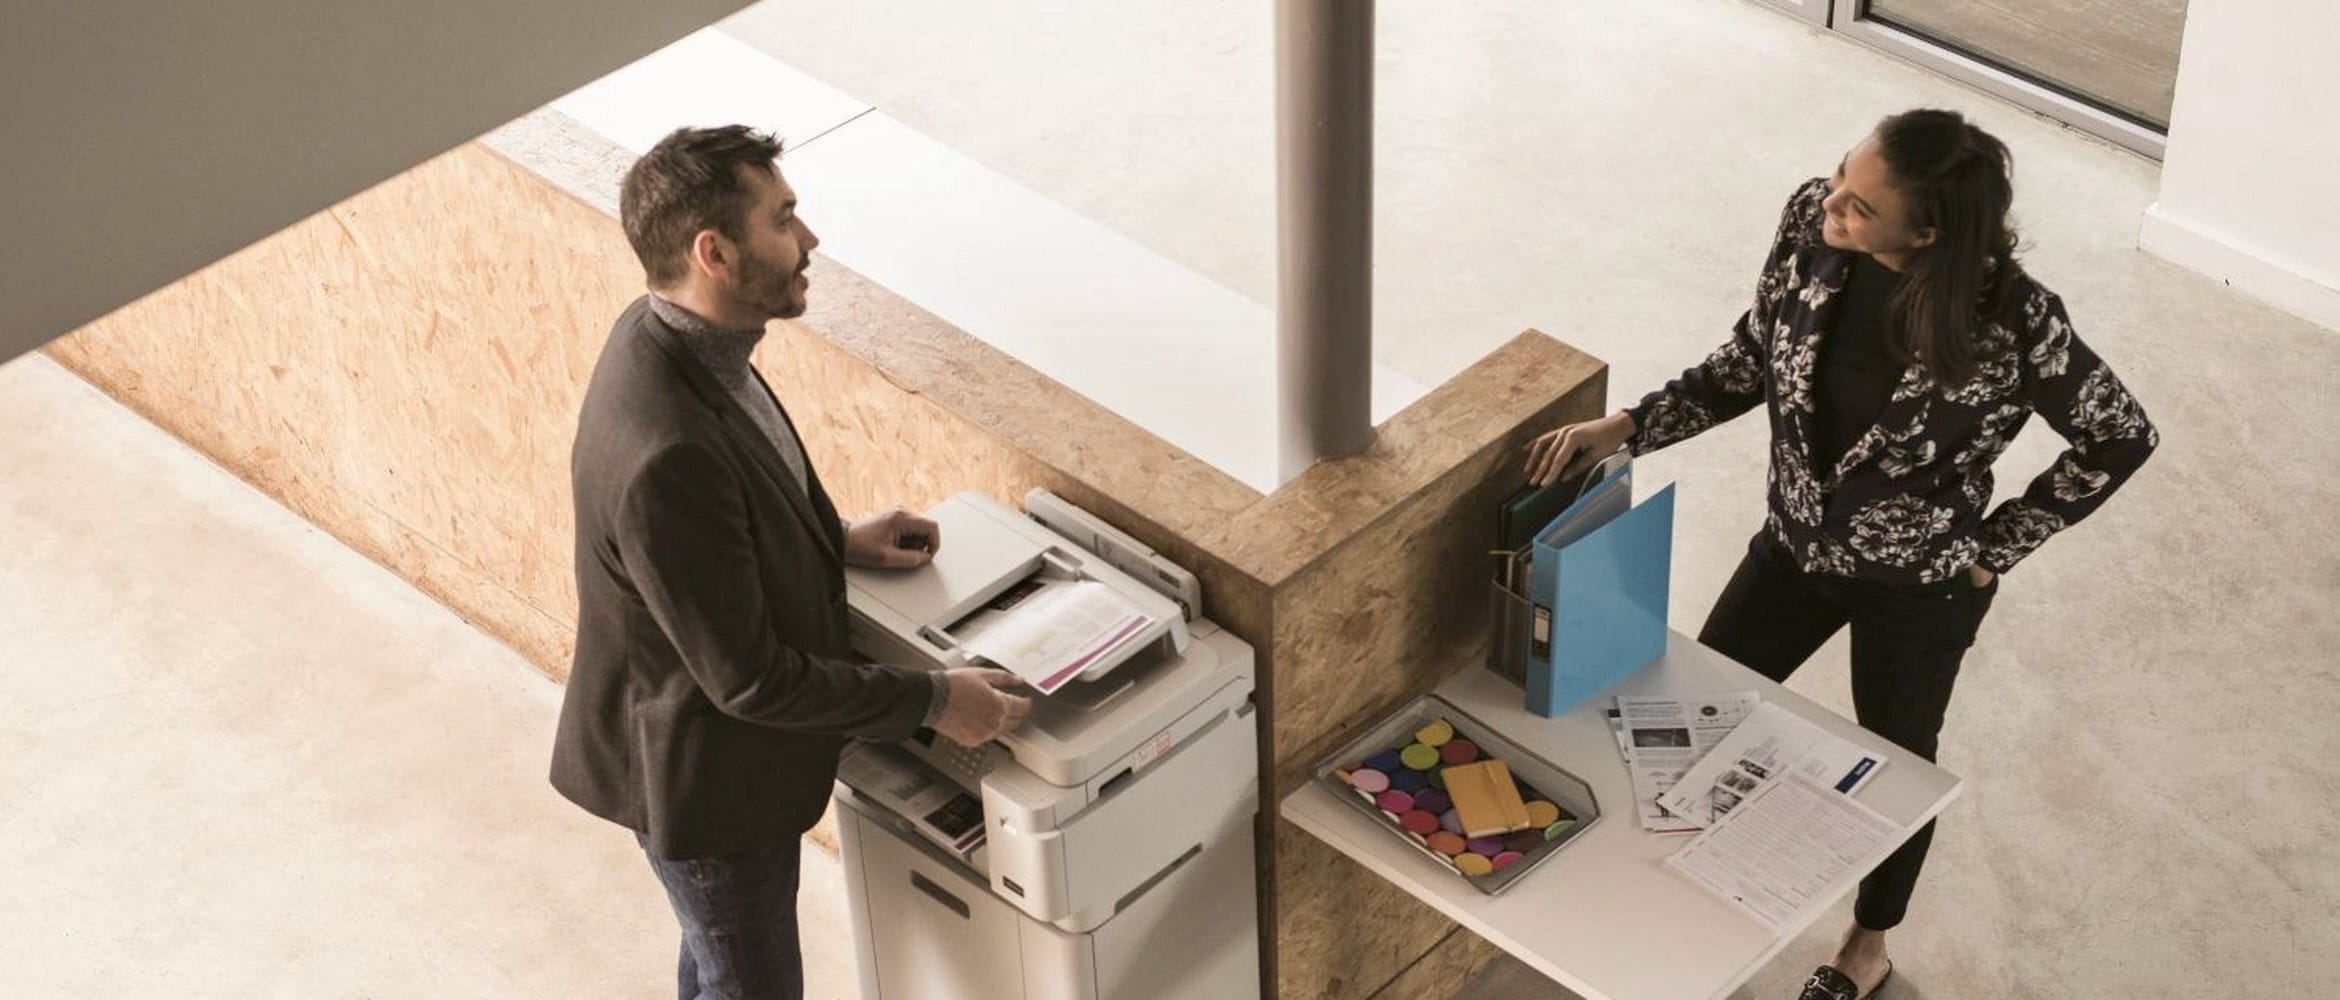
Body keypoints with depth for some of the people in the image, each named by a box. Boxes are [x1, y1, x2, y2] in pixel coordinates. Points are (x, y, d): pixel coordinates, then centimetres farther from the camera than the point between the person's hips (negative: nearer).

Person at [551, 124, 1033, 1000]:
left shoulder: (670, 334, -10)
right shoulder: (665, 455, -39)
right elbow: (748, 677, -30)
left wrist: (835, 540, 3)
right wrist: (933, 701, -23)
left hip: (722, 743, 9)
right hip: (708, 774, -9)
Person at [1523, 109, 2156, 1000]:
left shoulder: (2013, 320, -33)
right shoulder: (1810, 221, -21)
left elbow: (2121, 438, -17)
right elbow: (1752, 361, -5)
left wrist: (1994, 548, -12)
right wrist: (1626, 427, -15)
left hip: (1919, 582, -4)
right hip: (1798, 540, 4)